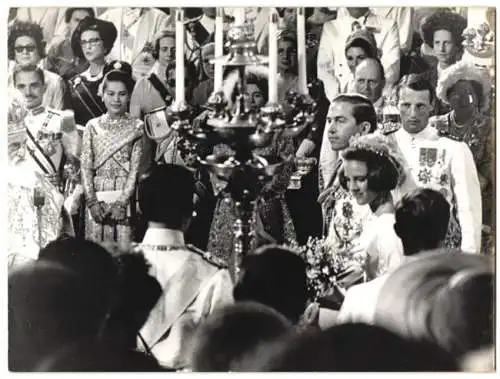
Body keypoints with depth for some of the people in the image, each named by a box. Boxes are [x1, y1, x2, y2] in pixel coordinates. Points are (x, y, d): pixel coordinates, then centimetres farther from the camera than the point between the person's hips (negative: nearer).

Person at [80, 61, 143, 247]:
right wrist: (91, 201, -6)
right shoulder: (93, 126, 8)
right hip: (97, 197, 2)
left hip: (125, 196, -2)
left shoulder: (136, 127, 2)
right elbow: (86, 167, 4)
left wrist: (122, 202, -12)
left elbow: (135, 169, -4)